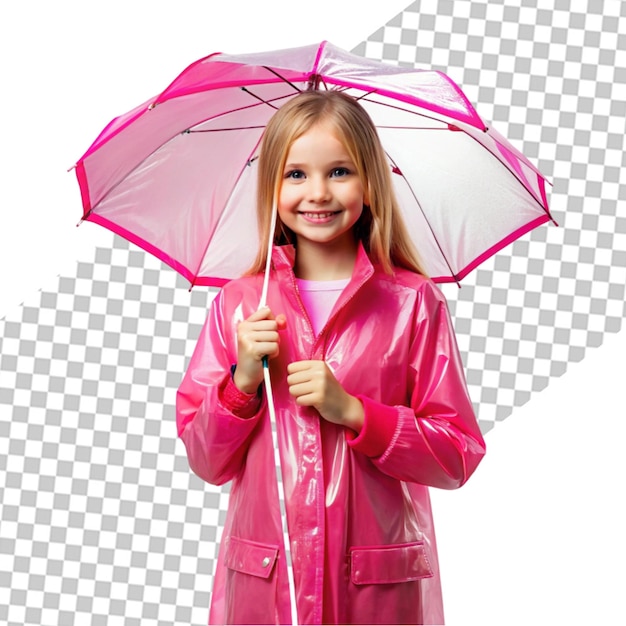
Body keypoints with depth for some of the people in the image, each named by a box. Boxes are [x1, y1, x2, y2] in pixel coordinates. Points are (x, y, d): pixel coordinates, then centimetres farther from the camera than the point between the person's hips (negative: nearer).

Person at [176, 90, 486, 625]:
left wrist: (353, 412, -16)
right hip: (262, 580, 1)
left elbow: (458, 457, -6)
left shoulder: (413, 302, -4)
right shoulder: (239, 304, 2)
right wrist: (242, 382, -13)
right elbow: (207, 462, 3)